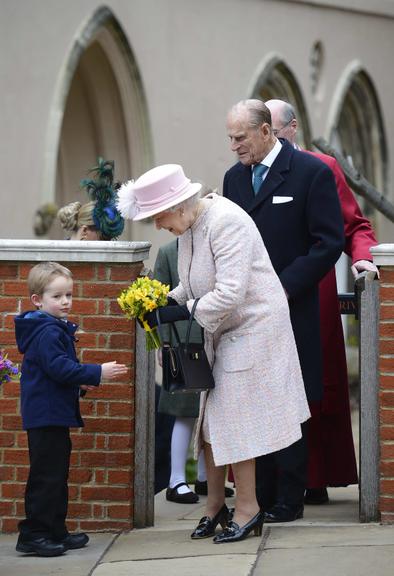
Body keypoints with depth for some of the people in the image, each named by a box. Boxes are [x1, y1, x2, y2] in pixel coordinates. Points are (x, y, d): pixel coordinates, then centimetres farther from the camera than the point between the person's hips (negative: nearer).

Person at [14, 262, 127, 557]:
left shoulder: (57, 329, 15)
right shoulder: (47, 333, -18)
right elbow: (60, 367, -25)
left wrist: (79, 380, 11)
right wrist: (97, 373, -24)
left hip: (55, 414, 11)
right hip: (47, 414, -11)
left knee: (57, 475, 16)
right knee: (47, 476, -7)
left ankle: (55, 532, 23)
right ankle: (33, 535, -3)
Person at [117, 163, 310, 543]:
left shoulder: (225, 222, -24)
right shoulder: (189, 226, 3)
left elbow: (230, 292, -30)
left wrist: (183, 311, -26)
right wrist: (165, 301, -1)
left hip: (252, 326, -9)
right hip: (221, 330, 9)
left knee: (234, 418, -6)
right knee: (210, 417, 9)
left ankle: (248, 508, 4)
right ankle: (215, 505, 17)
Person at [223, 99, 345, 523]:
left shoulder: (311, 173, -6)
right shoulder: (234, 177, 13)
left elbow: (329, 242, -9)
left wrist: (285, 288, -15)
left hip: (291, 313, -5)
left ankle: (288, 500, 6)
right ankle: (258, 497, 10)